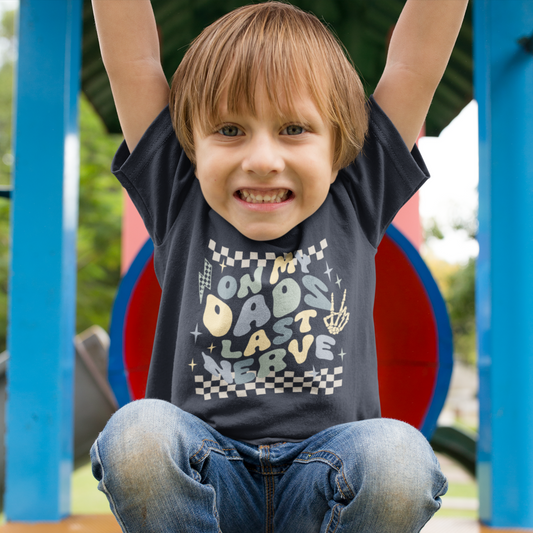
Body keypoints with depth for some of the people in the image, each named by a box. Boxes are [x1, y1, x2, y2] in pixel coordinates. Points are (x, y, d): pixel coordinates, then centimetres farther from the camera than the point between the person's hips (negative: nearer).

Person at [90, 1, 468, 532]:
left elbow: (415, 60, 3)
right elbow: (132, 57, 2)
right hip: (206, 473, 0)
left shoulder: (355, 207, 7)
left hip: (326, 470, 0)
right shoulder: (181, 209, 6)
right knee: (136, 431, -30)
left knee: (398, 452, -31)